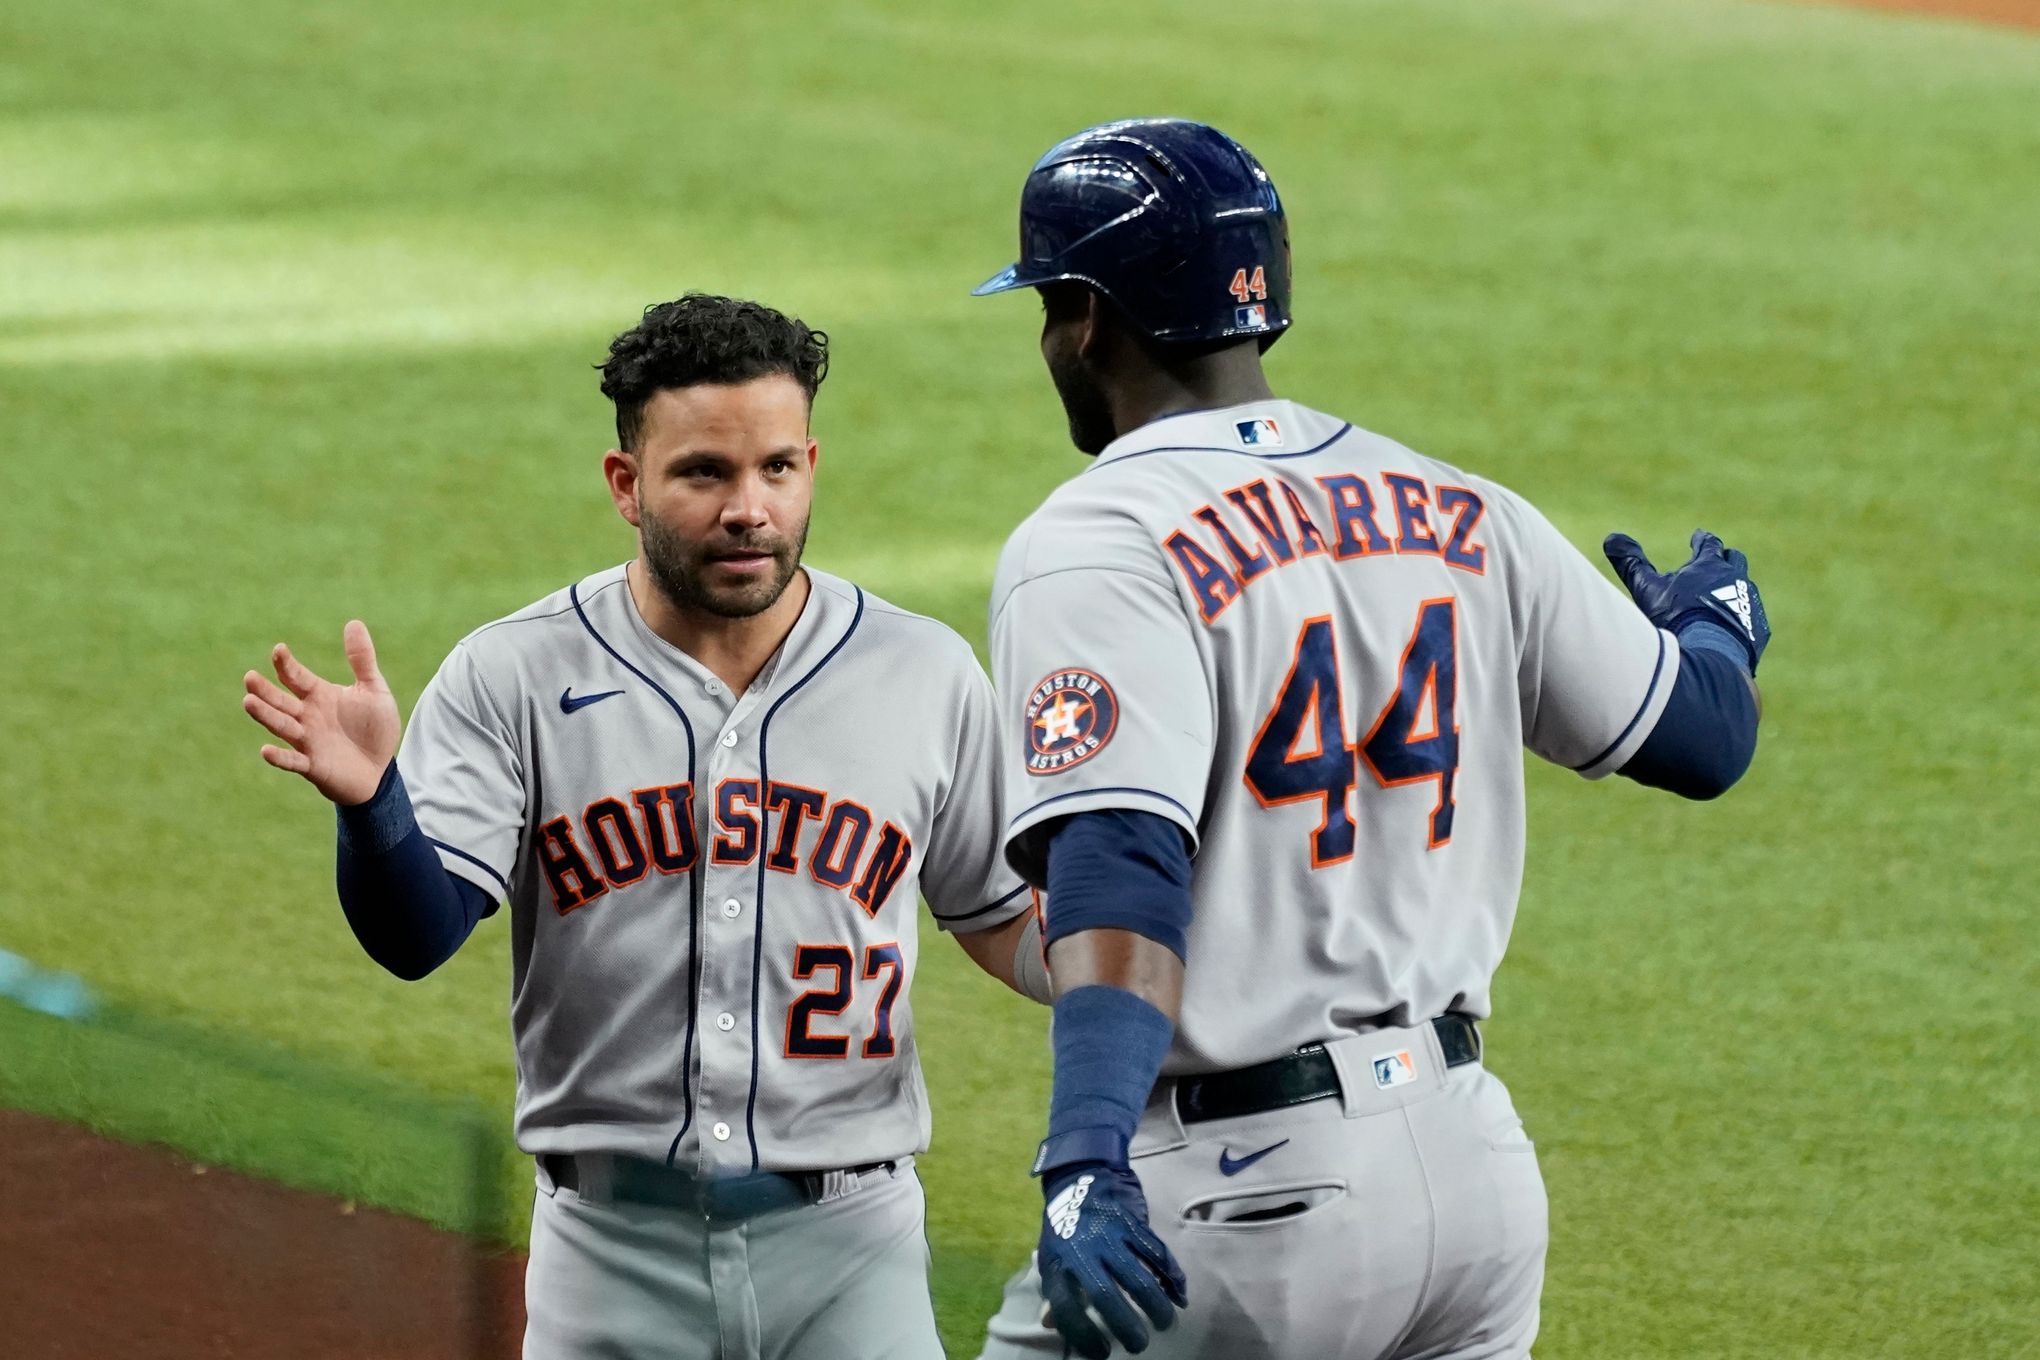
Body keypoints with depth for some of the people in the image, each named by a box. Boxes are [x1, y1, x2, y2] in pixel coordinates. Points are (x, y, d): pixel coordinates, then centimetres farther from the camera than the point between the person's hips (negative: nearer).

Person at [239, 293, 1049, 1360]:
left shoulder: (923, 674, 5)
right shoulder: (515, 678, -1)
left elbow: (1003, 924, 13)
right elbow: (416, 934, -10)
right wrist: (369, 801, -31)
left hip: (848, 1243, 1)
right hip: (613, 1247, -1)